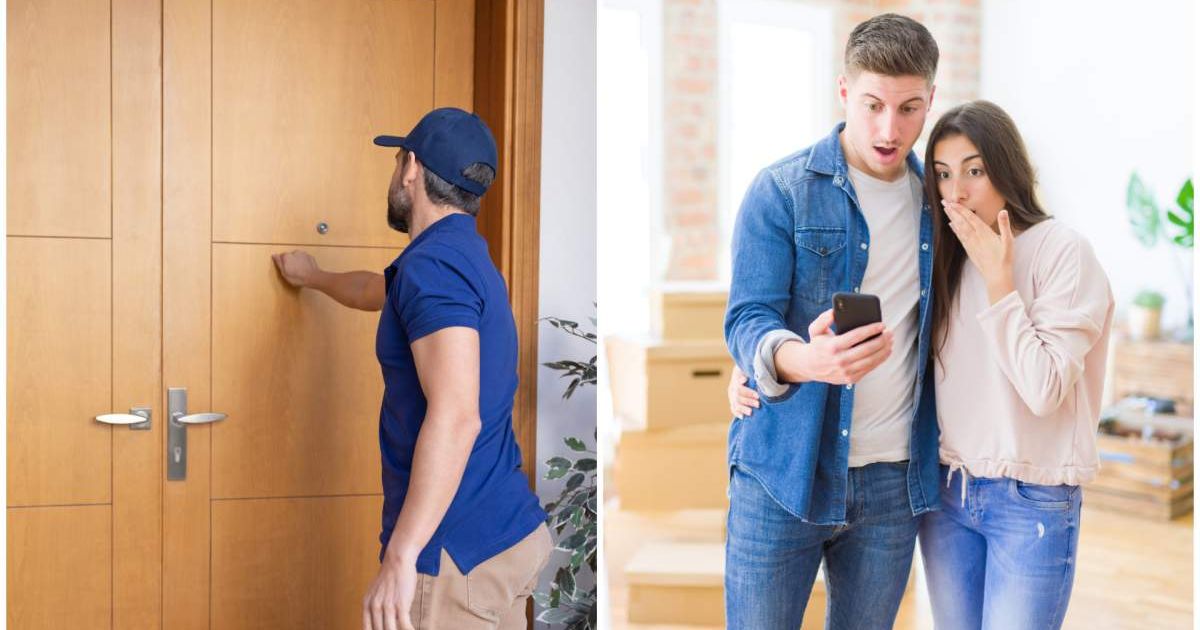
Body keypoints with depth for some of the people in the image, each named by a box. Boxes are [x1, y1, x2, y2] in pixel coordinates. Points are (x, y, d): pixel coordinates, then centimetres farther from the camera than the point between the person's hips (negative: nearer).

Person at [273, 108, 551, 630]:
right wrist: (314, 278, 56)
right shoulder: (466, 256, 16)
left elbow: (455, 415, -27)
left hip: (457, 551, -9)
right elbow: (375, 290, 38)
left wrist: (400, 557, -27)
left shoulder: (434, 261, -16)